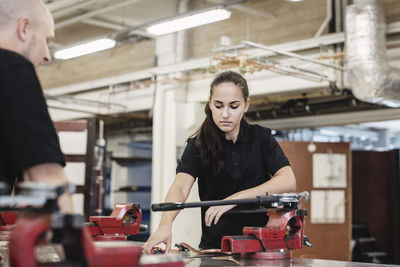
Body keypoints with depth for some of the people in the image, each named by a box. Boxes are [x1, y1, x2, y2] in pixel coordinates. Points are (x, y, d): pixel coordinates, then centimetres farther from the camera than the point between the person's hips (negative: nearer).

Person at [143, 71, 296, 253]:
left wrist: (236, 198, -21)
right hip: (214, 244, 1)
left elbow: (289, 182, -10)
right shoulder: (198, 144, -1)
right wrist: (165, 224, -37)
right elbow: (180, 186, -16)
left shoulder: (261, 137, 3)